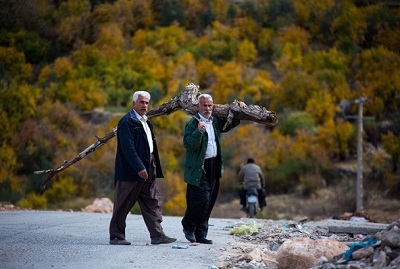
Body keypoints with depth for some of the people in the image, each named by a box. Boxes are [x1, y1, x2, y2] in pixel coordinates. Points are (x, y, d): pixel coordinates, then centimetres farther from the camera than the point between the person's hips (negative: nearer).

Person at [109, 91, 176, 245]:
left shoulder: (145, 122, 17)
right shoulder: (127, 122, -12)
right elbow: (128, 148, -20)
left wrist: (154, 168, 14)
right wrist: (139, 168, -24)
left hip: (147, 170, 9)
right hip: (131, 170, -9)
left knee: (153, 203, 5)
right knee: (123, 205, 1)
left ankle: (157, 236, 5)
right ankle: (116, 237, 8)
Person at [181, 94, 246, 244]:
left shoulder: (215, 122, 12)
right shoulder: (192, 123, -9)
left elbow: (231, 123, 29)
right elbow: (188, 144, -21)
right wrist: (199, 131, -33)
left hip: (214, 166, 7)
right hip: (198, 168, -7)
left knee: (209, 202, 8)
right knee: (201, 199, -14)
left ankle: (200, 234, 15)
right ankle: (188, 225, 10)